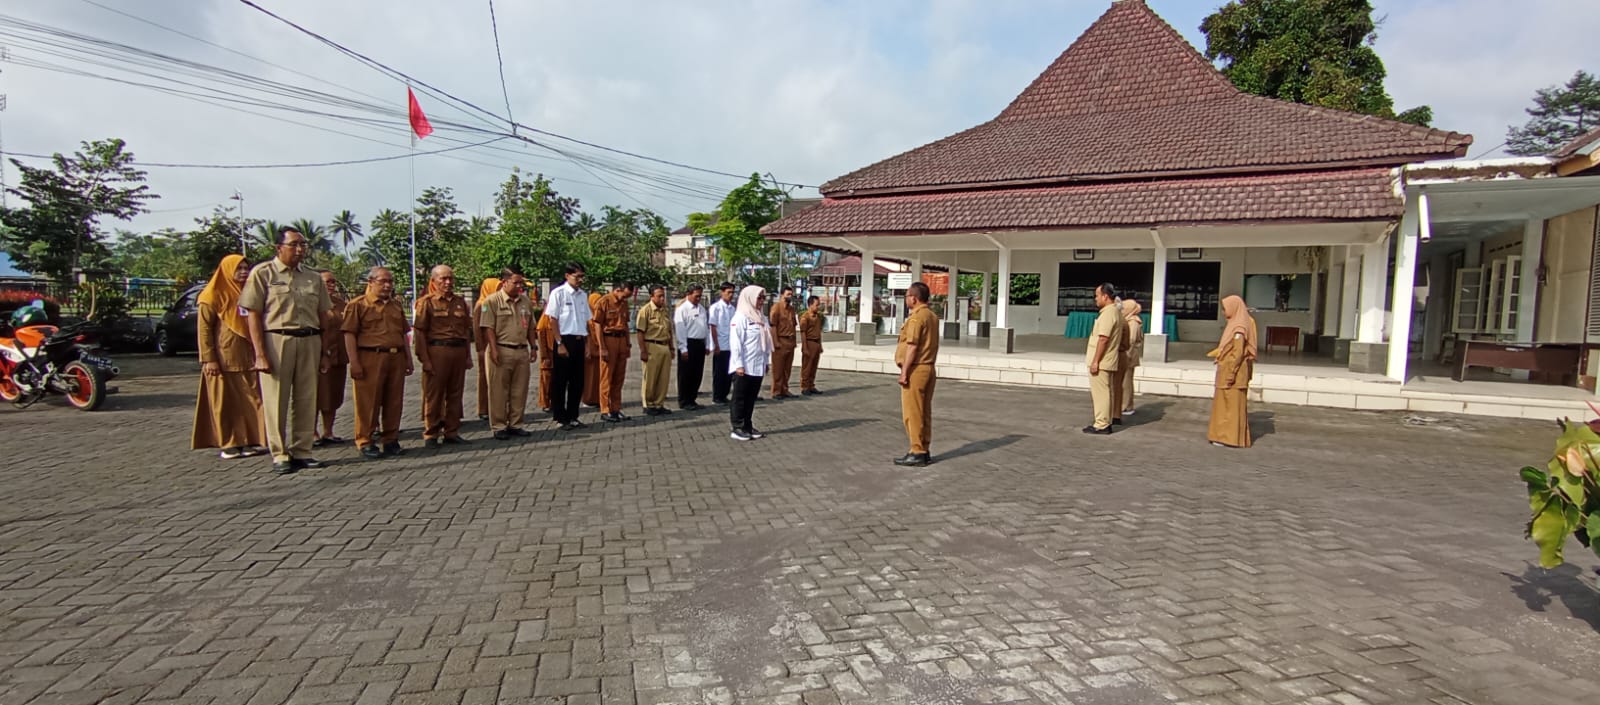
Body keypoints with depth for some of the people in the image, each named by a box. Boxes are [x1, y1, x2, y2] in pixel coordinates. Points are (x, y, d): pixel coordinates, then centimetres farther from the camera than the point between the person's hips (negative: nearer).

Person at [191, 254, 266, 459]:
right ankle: (228, 444, 6)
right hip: (224, 358, -5)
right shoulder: (214, 295, -2)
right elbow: (204, 328, -7)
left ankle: (249, 440, 10)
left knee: (251, 399, 4)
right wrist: (208, 359, -14)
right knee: (226, 402, 0)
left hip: (248, 357, 6)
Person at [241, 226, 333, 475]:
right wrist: (260, 354, -11)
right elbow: (253, 315, -4)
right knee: (276, 400, 0)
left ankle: (302, 451, 15)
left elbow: (323, 315, 16)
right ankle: (279, 455, 7)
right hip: (277, 340, -4)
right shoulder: (263, 273, 1)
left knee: (306, 400, 6)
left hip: (309, 342, 4)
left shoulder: (313, 278, 14)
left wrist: (324, 351, 8)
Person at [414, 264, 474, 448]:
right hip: (437, 351, -5)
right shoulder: (426, 302, -1)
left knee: (455, 393, 9)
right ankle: (430, 434, 8)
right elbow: (420, 333, -5)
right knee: (433, 395, 0)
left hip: (459, 351, 5)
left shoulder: (460, 302, 15)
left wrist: (468, 355, 12)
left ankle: (452, 432, 18)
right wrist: (424, 359, -12)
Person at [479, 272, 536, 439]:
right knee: (499, 392, 1)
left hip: (522, 351, 6)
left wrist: (532, 347, 14)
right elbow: (488, 327, -10)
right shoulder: (492, 300, -6)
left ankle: (515, 424, 19)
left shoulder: (525, 301, 12)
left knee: (519, 391, 9)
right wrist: (494, 349, -16)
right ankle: (499, 426, 9)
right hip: (502, 351, -6)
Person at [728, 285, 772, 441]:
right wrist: (738, 364, -19)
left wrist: (767, 361, 11)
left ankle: (748, 426, 19)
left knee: (751, 398, 12)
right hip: (744, 367, -7)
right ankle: (738, 428, 6)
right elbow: (735, 343, -15)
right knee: (739, 397, 2)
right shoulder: (740, 317, -11)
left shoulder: (761, 318, 12)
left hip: (758, 366, 7)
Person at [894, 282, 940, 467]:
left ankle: (917, 453, -2)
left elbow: (912, 347, -19)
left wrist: (904, 372, -17)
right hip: (929, 368, 9)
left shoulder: (916, 317, -15)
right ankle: (924, 451, 16)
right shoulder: (932, 316, 13)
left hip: (916, 369, -9)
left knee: (912, 413, -4)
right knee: (924, 412, 12)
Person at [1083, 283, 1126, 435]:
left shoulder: (1108, 313, -17)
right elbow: (1125, 334, 24)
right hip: (1109, 361, 10)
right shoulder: (1117, 312, 15)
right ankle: (1105, 422, 20)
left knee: (1101, 393, -6)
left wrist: (1095, 361, -21)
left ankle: (1101, 425, -3)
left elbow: (1103, 338, -22)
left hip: (1101, 361, -10)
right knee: (1107, 392, 14)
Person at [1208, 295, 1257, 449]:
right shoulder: (1234, 324, 12)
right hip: (1228, 371, 10)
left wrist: (1230, 374, -21)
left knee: (1232, 404, -4)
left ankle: (1231, 438, 2)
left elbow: (1238, 353, -20)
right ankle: (1225, 435, 22)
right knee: (1226, 404, 14)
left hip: (1233, 373, -10)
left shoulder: (1239, 328, -16)